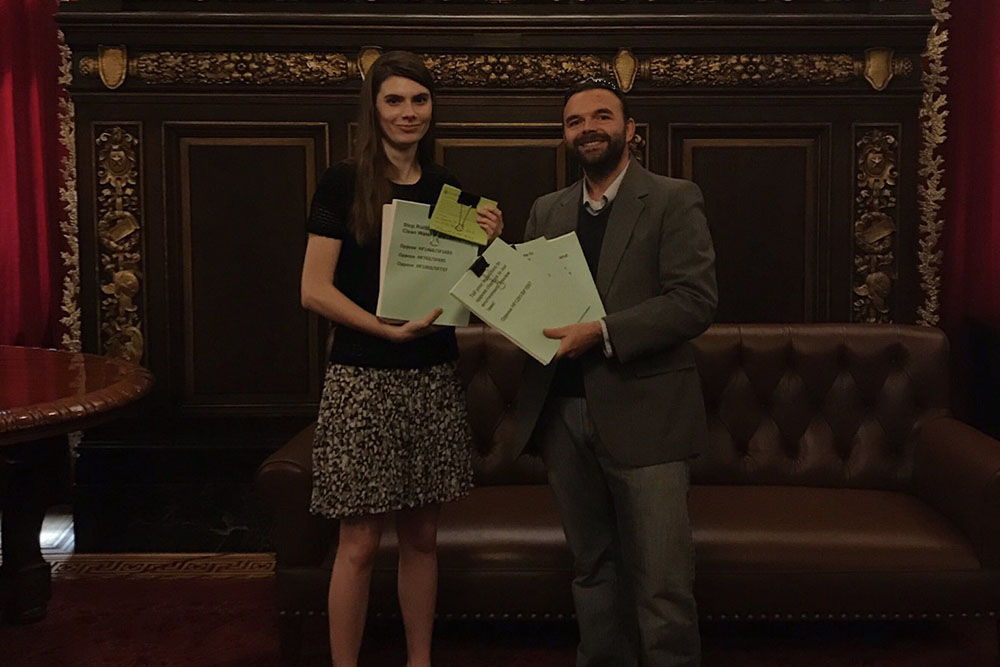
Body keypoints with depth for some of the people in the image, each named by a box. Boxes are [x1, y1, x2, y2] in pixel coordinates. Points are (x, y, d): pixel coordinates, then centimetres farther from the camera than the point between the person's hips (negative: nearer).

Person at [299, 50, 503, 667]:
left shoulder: (449, 190, 9)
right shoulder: (345, 183, -4)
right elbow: (315, 290, -9)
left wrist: (487, 244, -4)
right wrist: (389, 327, -20)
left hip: (434, 379, 4)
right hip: (364, 381, -4)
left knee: (422, 536, 12)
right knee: (360, 543, 1)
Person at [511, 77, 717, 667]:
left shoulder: (673, 200, -2)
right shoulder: (548, 211, 15)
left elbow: (696, 301, -12)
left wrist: (601, 332, -20)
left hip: (642, 414, -5)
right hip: (563, 413, 5)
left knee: (662, 586, -1)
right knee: (593, 571, 16)